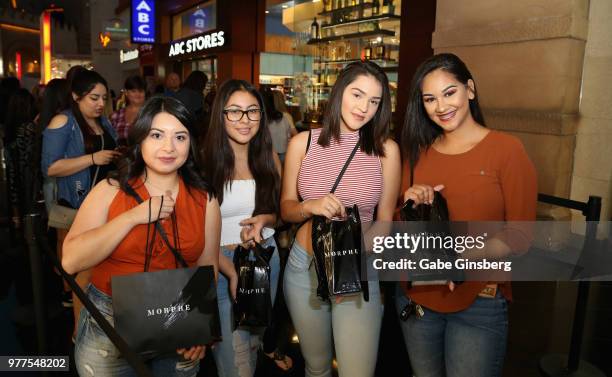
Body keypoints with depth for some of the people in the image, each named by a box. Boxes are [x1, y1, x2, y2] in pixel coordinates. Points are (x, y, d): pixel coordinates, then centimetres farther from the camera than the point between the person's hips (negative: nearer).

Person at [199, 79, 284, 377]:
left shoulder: (269, 158, 2)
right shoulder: (205, 161, -13)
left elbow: (281, 211, 11)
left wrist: (265, 220, -12)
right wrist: (233, 273, -21)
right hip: (221, 264, -4)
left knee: (254, 342, 22)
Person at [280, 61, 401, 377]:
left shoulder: (386, 150, -7)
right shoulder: (303, 143, -4)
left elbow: (385, 221, -1)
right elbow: (286, 208, 2)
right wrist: (311, 207, -20)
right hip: (304, 267, 2)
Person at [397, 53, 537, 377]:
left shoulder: (506, 149, -10)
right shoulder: (418, 152, 3)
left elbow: (520, 238, -10)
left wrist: (461, 254, -25)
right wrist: (410, 206, -12)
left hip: (478, 304, -4)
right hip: (415, 295, 4)